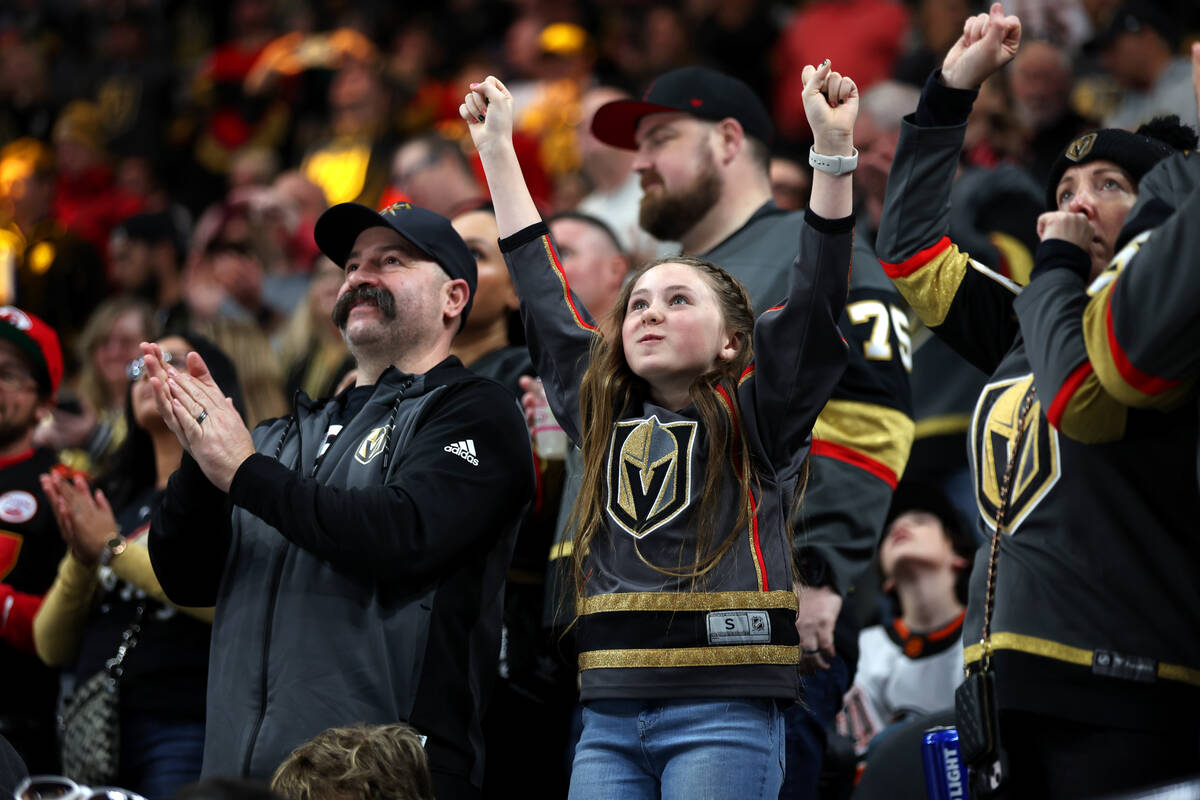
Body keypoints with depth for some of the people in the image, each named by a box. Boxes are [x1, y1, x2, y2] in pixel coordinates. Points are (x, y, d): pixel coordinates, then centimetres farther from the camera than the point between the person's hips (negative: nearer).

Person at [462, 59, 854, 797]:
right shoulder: (604, 416, 17)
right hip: (610, 718, 5)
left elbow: (818, 299, -5)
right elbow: (544, 296, 23)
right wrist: (497, 149, 26)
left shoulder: (753, 420, 5)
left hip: (724, 715, -5)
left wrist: (835, 149, -13)